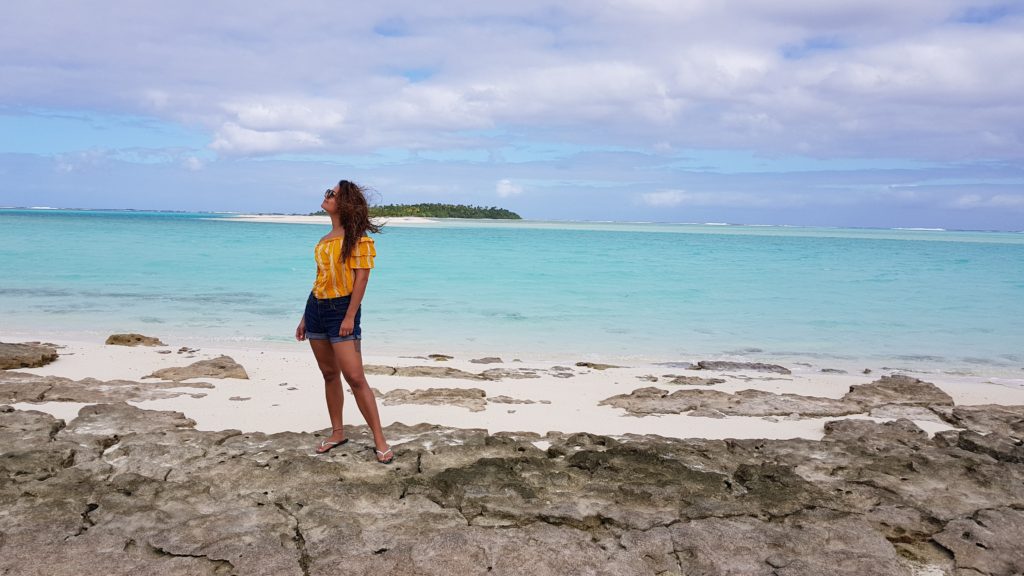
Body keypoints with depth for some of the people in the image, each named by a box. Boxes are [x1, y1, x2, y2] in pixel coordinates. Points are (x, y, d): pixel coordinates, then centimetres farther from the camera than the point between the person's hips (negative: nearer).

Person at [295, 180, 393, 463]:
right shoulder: (326, 239, 14)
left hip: (341, 309, -8)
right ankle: (337, 432, 23)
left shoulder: (357, 237, -9)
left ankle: (379, 439, -4)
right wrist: (305, 317, 18)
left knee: (355, 378, -10)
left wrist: (350, 317, -19)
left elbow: (361, 277, -14)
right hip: (316, 308, 8)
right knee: (329, 374, 12)